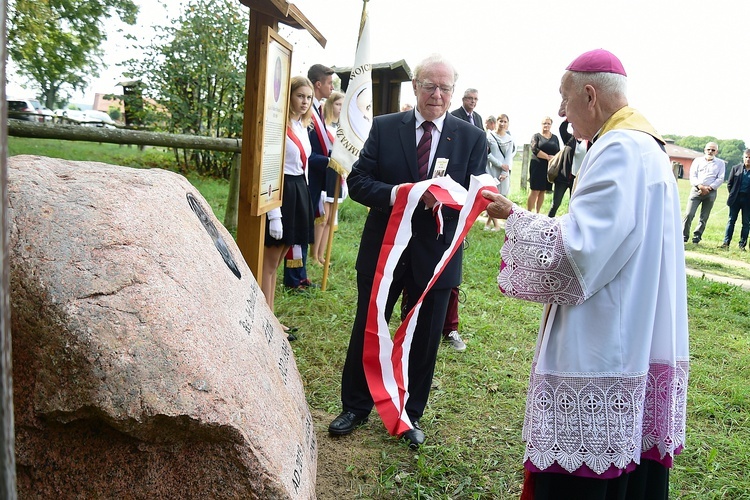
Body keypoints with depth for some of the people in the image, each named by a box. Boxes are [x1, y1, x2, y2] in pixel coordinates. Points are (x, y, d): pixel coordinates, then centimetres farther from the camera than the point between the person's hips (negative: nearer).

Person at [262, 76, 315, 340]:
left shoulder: (303, 127, 13)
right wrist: (274, 215, -22)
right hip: (281, 192, -9)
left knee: (276, 261, 15)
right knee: (269, 262, 1)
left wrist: (305, 199, 18)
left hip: (299, 192, 9)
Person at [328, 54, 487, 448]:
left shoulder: (472, 138, -1)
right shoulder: (384, 127, -1)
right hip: (383, 249, 0)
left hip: (435, 255, 0)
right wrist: (395, 194, -25)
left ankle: (410, 414, 35)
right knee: (366, 333, 13)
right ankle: (355, 408, 34)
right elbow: (357, 182, -6)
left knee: (423, 341, 14)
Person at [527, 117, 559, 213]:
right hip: (537, 166, -4)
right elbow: (535, 150, -12)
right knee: (535, 191, -8)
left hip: (550, 168, 4)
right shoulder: (536, 136, 3)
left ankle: (537, 213, 12)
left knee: (543, 191, 6)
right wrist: (548, 157, -15)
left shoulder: (555, 138, 15)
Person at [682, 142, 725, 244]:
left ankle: (697, 236, 12)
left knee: (704, 217, 3)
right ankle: (684, 235, -3)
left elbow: (720, 179, 1)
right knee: (689, 214, -9)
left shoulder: (720, 163, 9)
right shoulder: (698, 160, 10)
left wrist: (709, 188, -12)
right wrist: (700, 186, -14)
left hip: (711, 192, 0)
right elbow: (692, 176, 1)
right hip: (696, 190, 0)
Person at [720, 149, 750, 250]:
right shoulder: (736, 168, 1)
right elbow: (729, 183, 8)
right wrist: (733, 194, 5)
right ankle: (726, 243, 7)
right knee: (731, 220, 5)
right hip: (736, 199, 1)